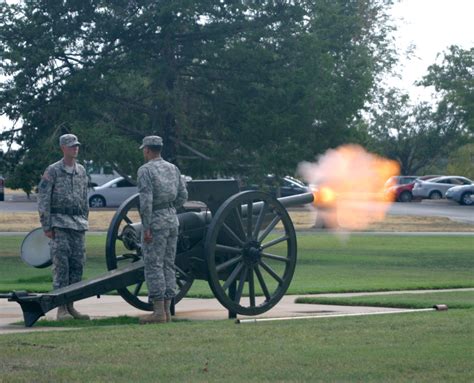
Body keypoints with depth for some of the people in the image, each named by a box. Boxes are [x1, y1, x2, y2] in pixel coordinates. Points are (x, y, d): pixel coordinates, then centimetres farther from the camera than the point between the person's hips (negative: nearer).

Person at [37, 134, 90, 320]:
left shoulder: (81, 171, 13)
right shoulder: (52, 171, -5)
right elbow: (43, 200, -7)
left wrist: (84, 222, 15)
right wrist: (46, 226, -12)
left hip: (78, 225, 6)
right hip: (59, 224, -6)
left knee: (77, 265, 3)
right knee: (61, 265, -7)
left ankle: (70, 306, 10)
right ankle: (61, 309, -5)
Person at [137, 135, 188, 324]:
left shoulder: (145, 170, -11)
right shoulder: (173, 168, 12)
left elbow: (146, 200, -18)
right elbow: (183, 195, 13)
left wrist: (146, 228, -17)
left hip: (155, 222, -7)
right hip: (172, 220, 7)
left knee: (153, 266, -5)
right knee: (168, 265, 10)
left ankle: (159, 312, -7)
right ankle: (167, 310, 10)